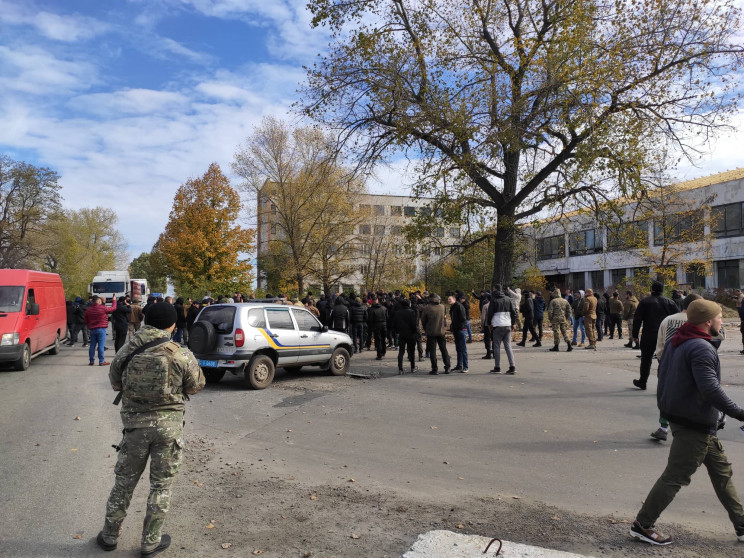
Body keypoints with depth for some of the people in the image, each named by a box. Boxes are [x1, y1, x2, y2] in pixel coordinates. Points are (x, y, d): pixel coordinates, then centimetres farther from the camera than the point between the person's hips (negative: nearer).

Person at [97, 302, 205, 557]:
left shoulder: (126, 352, -7)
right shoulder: (181, 355, -15)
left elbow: (116, 384, 8)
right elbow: (195, 387, -2)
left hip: (135, 422, 2)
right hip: (169, 424, -2)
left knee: (124, 482, 20)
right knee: (161, 485, 13)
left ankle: (110, 536, 35)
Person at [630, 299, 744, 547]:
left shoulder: (674, 342, 8)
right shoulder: (702, 348, -22)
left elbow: (664, 373, 15)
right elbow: (710, 389, -30)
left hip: (679, 415, 10)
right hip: (695, 425, -10)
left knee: (722, 470, 21)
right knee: (675, 476, -1)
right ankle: (642, 525, 8)